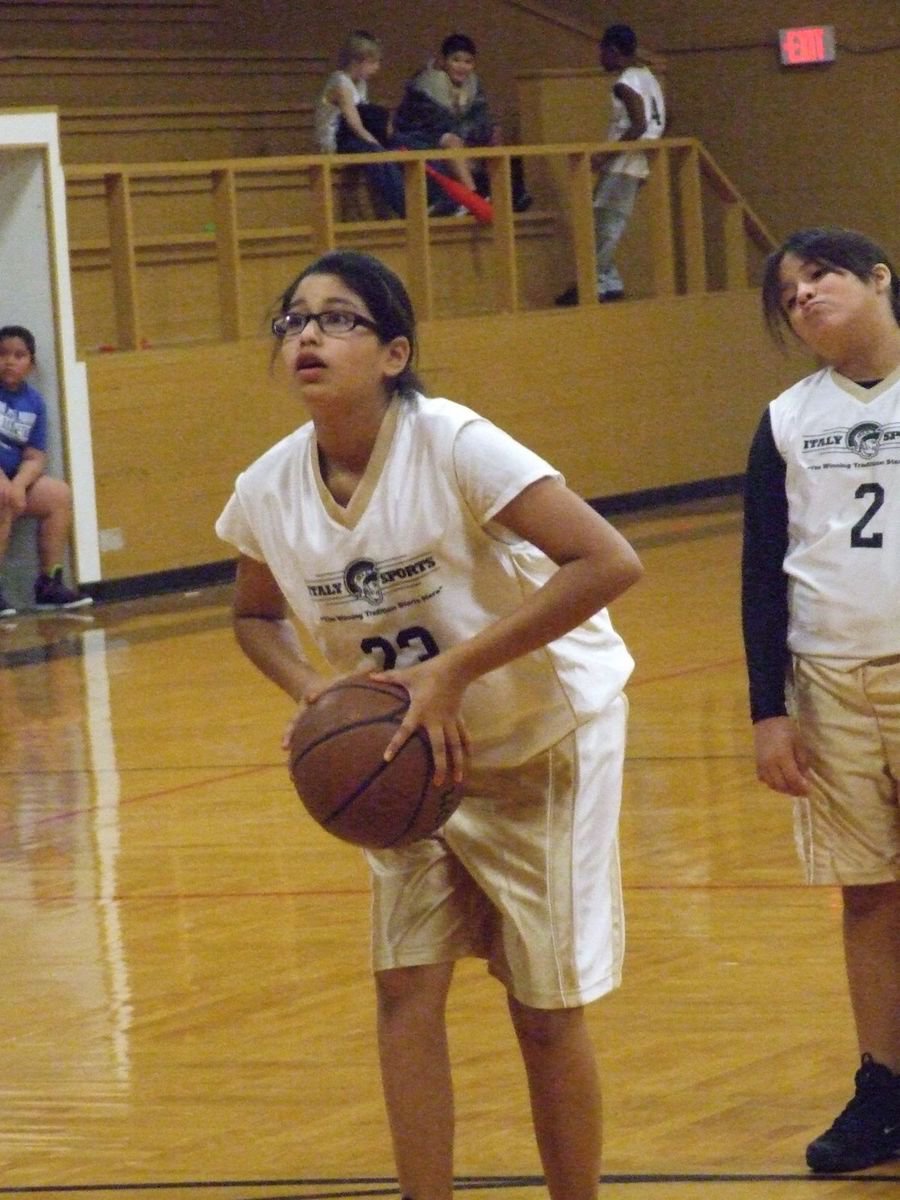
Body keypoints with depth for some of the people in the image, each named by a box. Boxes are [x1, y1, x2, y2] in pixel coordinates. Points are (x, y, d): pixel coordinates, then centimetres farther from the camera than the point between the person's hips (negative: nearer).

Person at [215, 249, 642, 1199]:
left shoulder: (452, 445, -27)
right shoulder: (267, 490, -11)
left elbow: (609, 563, -32)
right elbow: (256, 615, 10)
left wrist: (453, 671, -32)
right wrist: (312, 692, -12)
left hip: (542, 736, -5)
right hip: (414, 754, 5)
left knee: (545, 1006, 1)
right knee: (406, 984, -1)